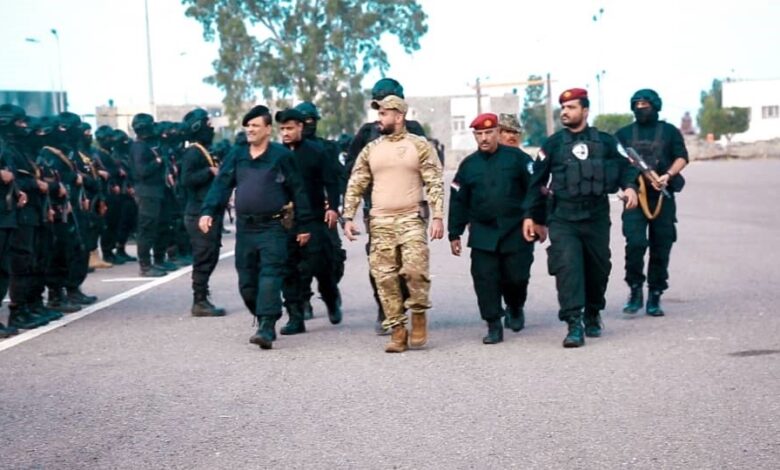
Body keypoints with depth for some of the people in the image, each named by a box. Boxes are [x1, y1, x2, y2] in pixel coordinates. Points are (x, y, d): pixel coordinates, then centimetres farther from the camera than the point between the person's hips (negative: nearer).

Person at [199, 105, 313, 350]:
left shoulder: (281, 155, -3)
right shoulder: (237, 155, 8)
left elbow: (297, 190, -1)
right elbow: (221, 184, 4)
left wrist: (303, 225, -2)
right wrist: (208, 211, -11)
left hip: (272, 228, -5)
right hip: (244, 227, 5)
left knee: (270, 278, -12)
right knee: (247, 283, 9)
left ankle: (266, 329, -16)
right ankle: (263, 319, 26)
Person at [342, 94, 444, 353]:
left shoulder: (420, 146, 1)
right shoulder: (370, 149, 11)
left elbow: (435, 183, -3)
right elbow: (355, 185, 13)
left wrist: (437, 216, -12)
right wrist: (348, 217, 4)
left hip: (411, 219, -3)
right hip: (379, 222, 4)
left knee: (415, 269, -18)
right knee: (385, 278, 0)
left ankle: (419, 314, 8)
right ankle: (398, 330, 8)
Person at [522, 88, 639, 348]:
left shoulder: (605, 141, 5)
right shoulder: (552, 144, 5)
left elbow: (625, 166, 11)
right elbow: (537, 182, 8)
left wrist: (630, 187, -10)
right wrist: (530, 215, 5)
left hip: (597, 218, 1)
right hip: (563, 220, -1)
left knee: (598, 268, 10)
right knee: (567, 267, -16)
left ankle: (592, 316, 33)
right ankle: (574, 325, -17)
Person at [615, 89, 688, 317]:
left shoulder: (669, 131, 11)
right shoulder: (624, 134, 15)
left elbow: (682, 157, 1)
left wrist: (668, 175, -17)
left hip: (662, 196, 0)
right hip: (634, 195, 0)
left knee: (661, 248, 1)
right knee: (635, 243, -17)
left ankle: (654, 298, 11)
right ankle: (635, 289, 0)